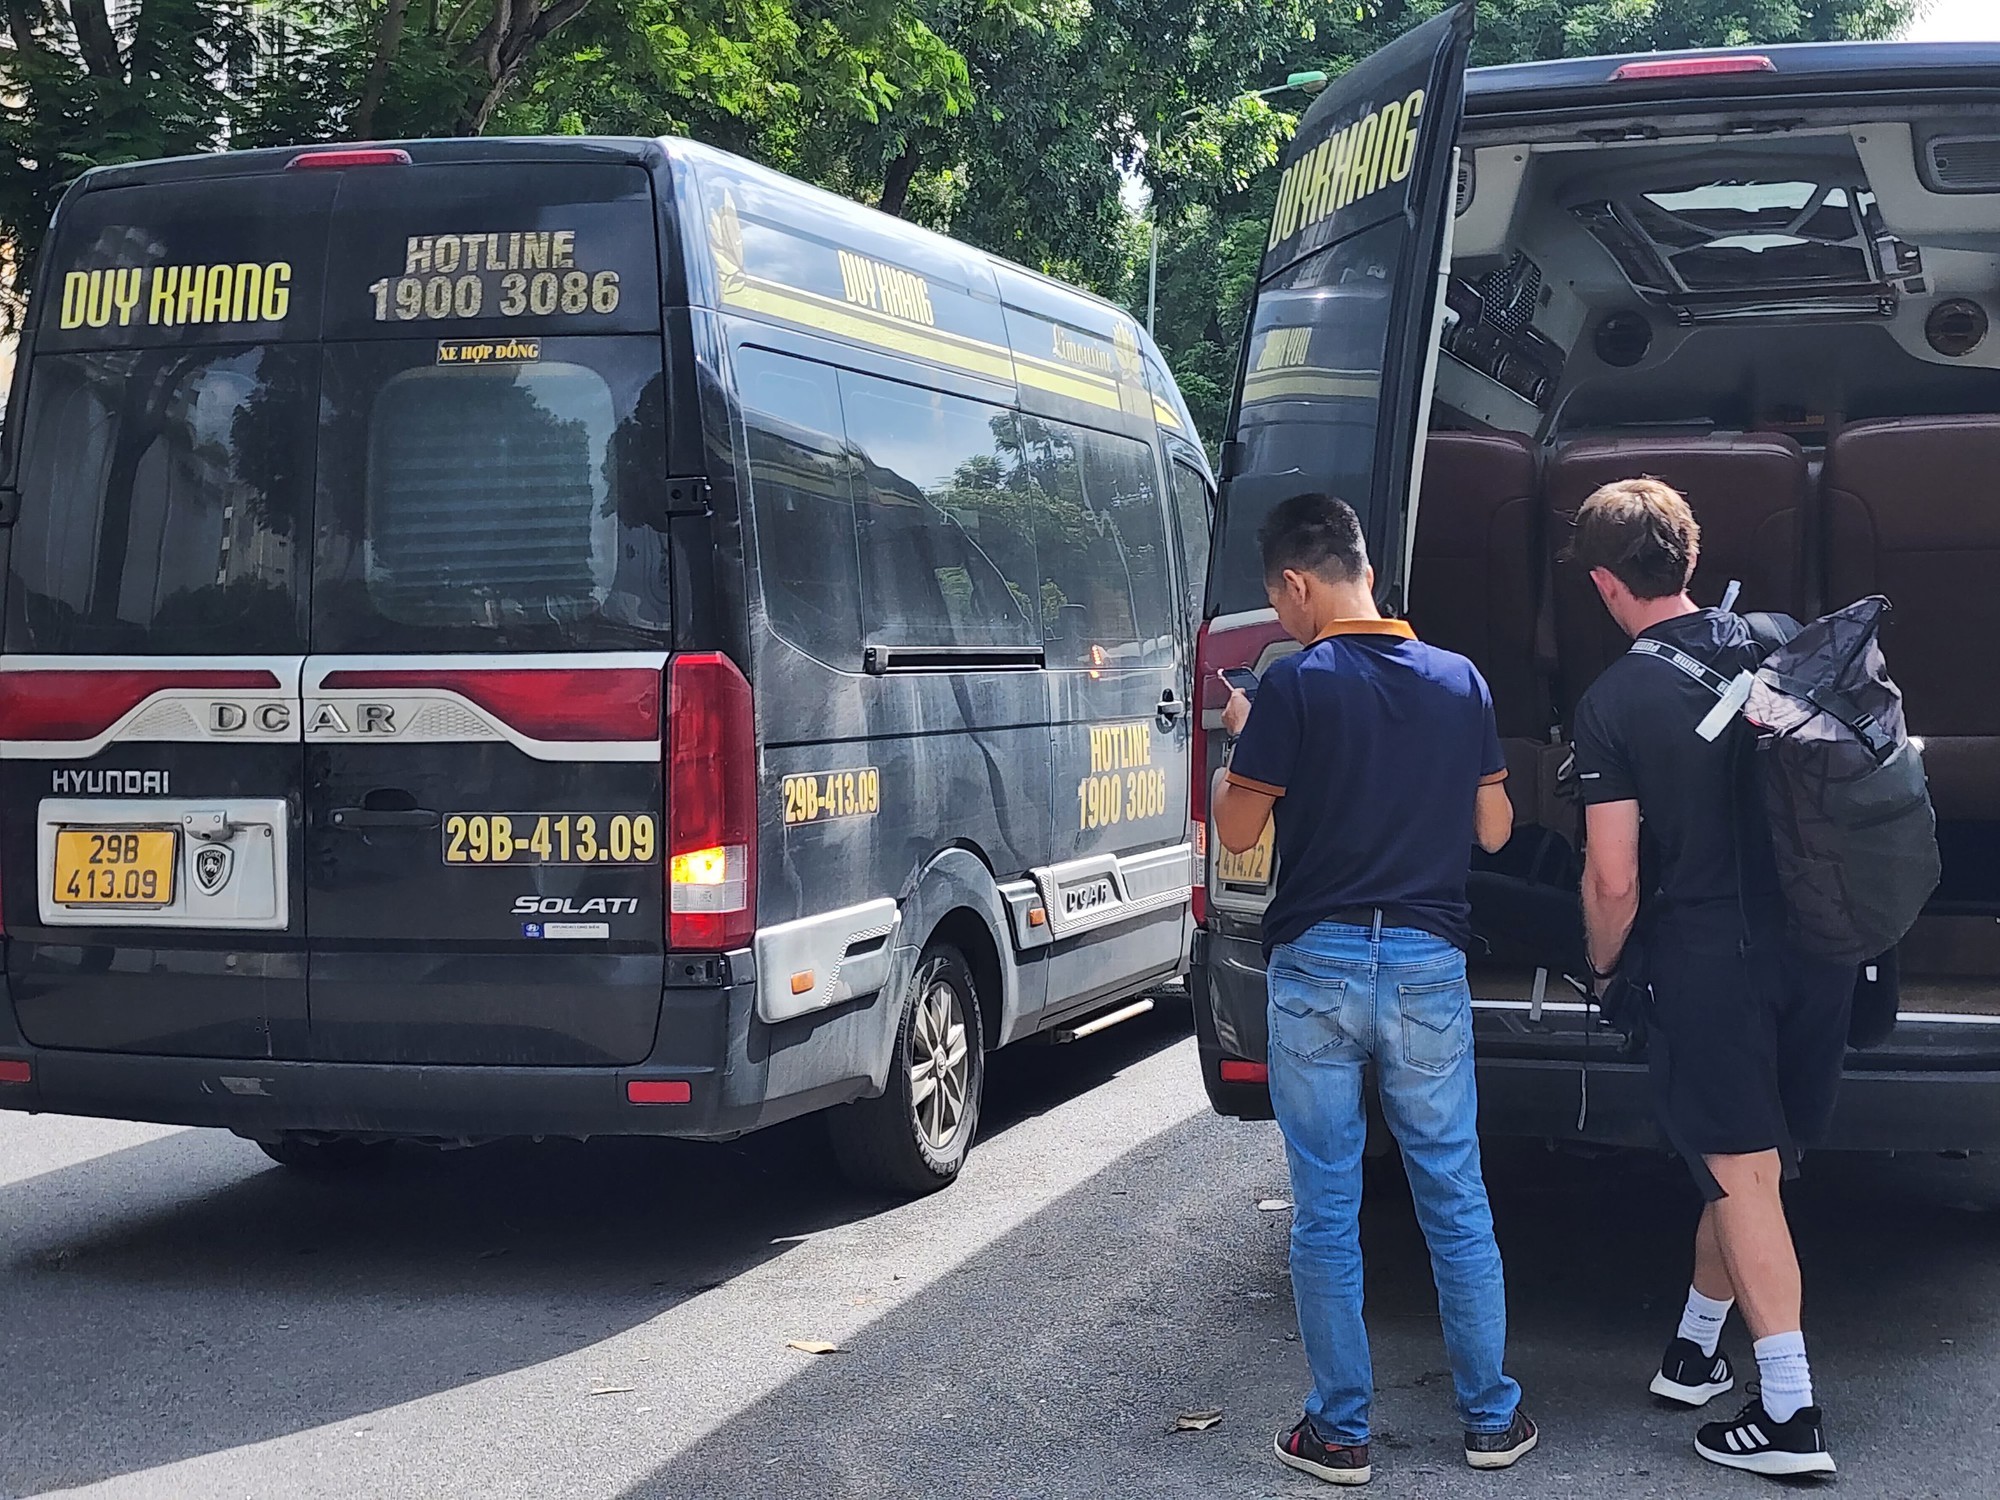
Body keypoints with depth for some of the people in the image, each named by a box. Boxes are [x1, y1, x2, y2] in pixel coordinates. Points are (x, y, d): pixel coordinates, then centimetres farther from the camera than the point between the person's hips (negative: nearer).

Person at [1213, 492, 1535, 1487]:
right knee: (1456, 1200, 12)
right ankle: (1490, 1418, 19)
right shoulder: (1459, 681, 3)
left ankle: (1340, 1432, 12)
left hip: (1317, 965, -3)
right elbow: (1492, 828, 9)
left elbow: (1237, 831, -6)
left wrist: (1243, 737, 10)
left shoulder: (1294, 687, -10)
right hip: (1428, 964, 3)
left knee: (1325, 1210, 6)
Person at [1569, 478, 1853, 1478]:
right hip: (1812, 949, 5)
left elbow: (1614, 881, -12)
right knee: (1755, 1160, 16)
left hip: (1704, 964, -5)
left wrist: (1603, 965, 6)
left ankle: (1791, 1414, 0)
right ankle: (1693, 1349, 32)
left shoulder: (1613, 704, -12)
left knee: (1741, 1173, 1)